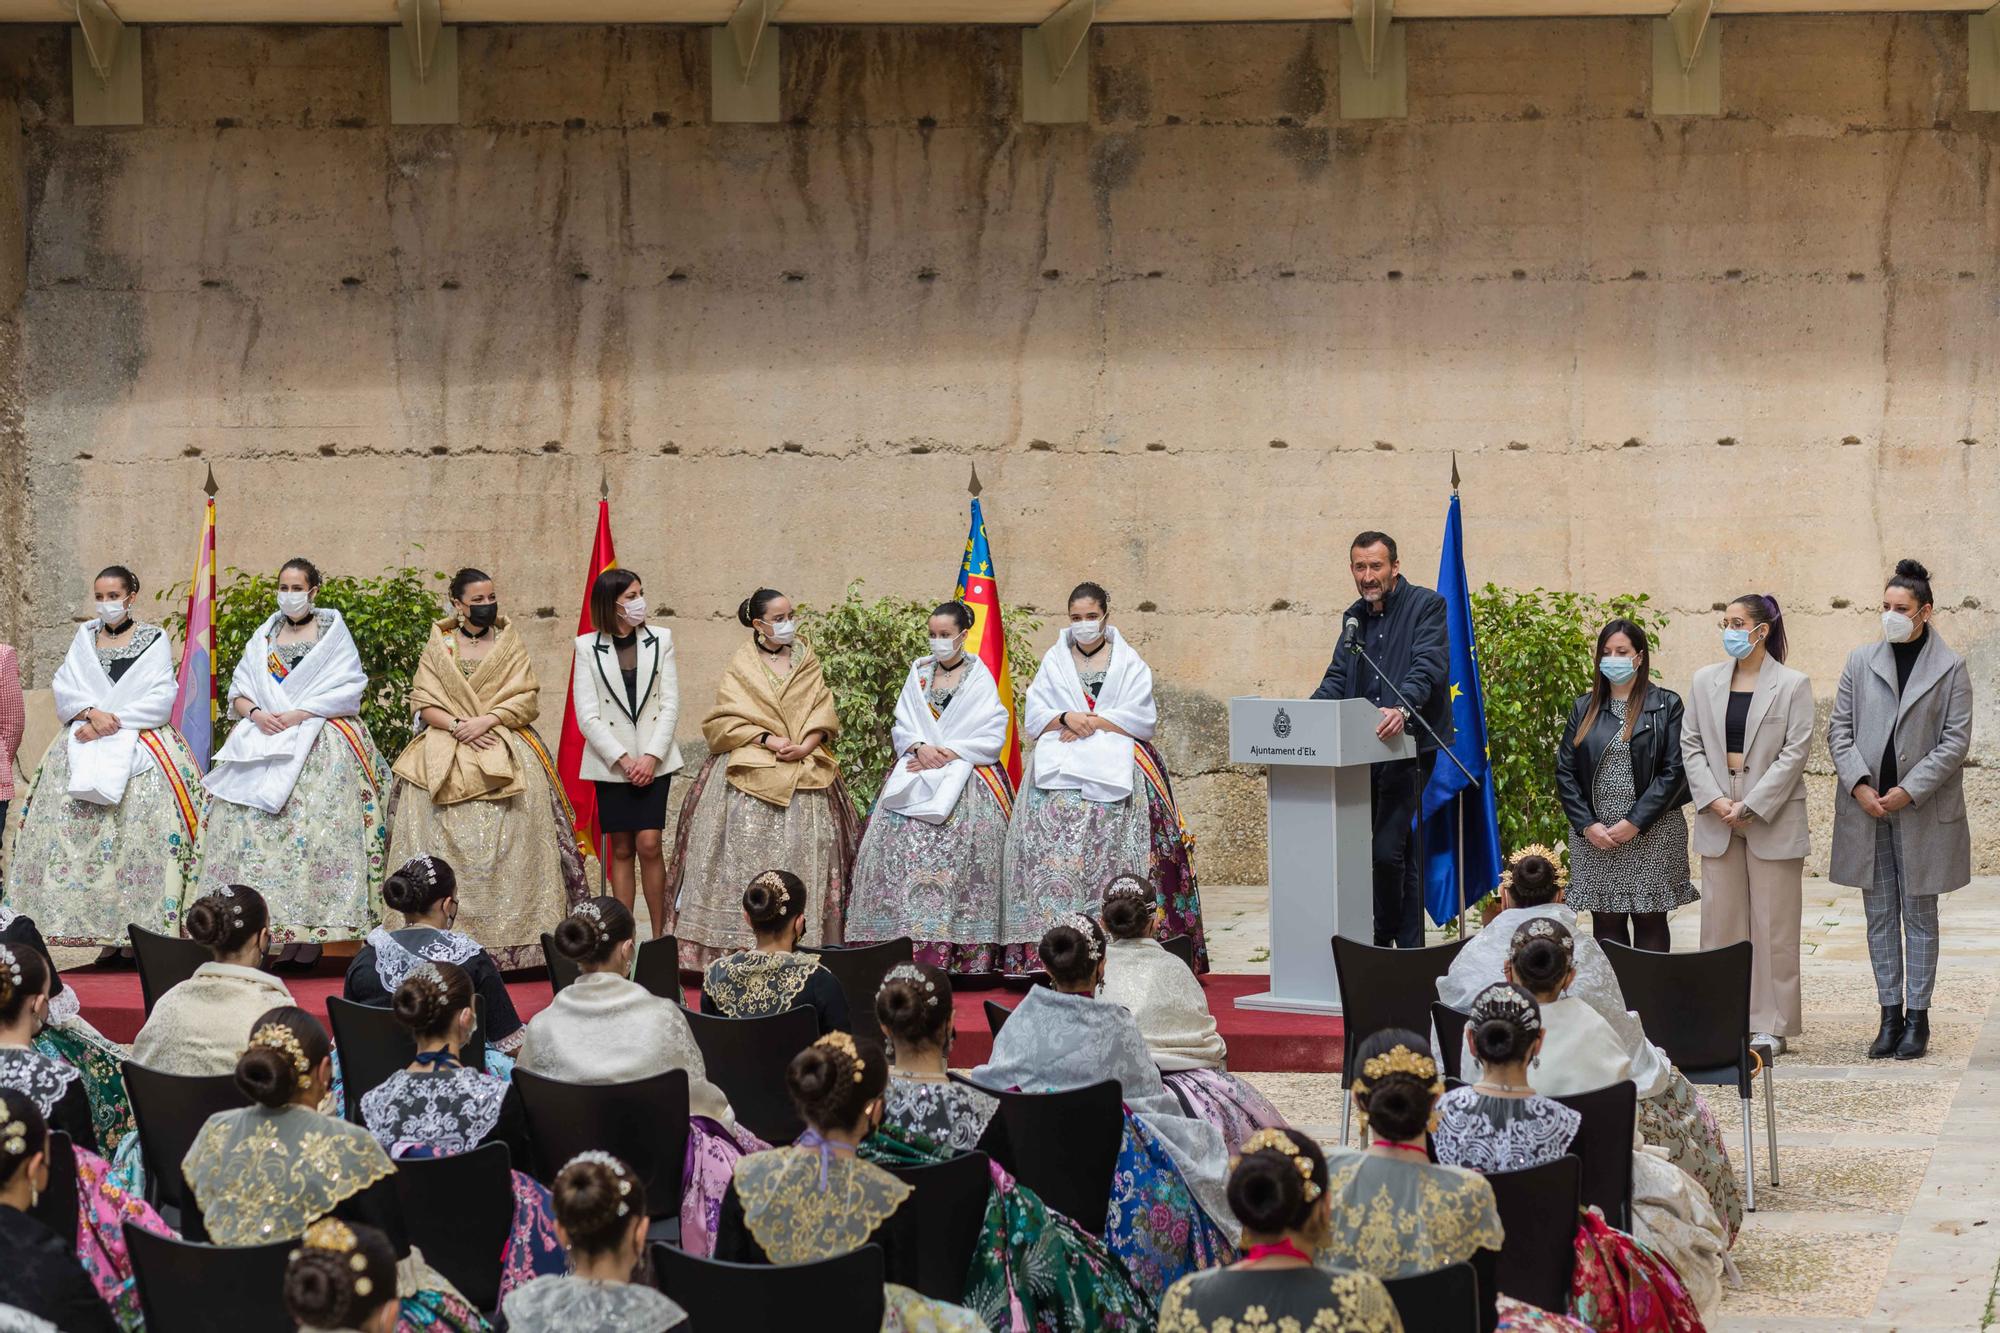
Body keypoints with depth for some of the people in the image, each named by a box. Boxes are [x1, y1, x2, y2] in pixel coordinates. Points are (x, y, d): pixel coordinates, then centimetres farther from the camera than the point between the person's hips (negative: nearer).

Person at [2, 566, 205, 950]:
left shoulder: (154, 639, 5)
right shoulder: (84, 637, 16)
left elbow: (160, 699, -3)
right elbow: (64, 688, 7)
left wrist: (110, 723, -11)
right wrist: (93, 713, -12)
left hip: (140, 742, -3)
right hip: (84, 747, 3)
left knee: (141, 830, -16)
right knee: (73, 827, -9)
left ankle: (142, 929, -17)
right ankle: (101, 931, -9)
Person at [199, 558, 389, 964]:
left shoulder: (333, 633, 8)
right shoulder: (264, 636, 19)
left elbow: (348, 692, -1)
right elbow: (238, 693, 15)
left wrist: (297, 715, -11)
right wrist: (257, 714, -7)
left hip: (318, 740, -4)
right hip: (262, 734, 4)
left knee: (313, 822, -16)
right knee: (249, 821, -11)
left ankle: (308, 936, -18)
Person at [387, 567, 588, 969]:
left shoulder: (511, 643, 12)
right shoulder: (438, 646, 11)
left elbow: (526, 699, 3)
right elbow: (423, 704, 5)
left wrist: (485, 721, -11)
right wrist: (457, 725, -13)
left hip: (505, 755, 0)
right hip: (444, 761, 0)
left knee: (505, 846, -10)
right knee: (446, 847, -7)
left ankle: (509, 944, -12)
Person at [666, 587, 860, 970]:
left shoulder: (807, 660, 13)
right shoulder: (741, 665, 4)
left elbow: (822, 713, 6)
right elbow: (727, 720, -3)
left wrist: (805, 746, -12)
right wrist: (769, 741, -16)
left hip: (805, 773, 3)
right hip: (751, 774, -3)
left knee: (803, 851, -4)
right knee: (747, 850, -10)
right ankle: (739, 948, -11)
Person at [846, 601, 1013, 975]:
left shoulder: (980, 678, 4)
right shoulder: (918, 672, 15)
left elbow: (992, 737, -3)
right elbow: (902, 727, 11)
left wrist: (945, 754, -11)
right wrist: (920, 748, -10)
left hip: (964, 774, -3)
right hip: (915, 776, 3)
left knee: (956, 852, -16)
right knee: (903, 843, -12)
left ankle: (965, 956, -16)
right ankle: (907, 948, -13)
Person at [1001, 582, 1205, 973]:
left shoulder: (1128, 662, 12)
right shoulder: (1054, 660, 19)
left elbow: (1141, 717, 2)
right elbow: (1034, 714, 11)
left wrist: (1093, 722, -7)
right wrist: (1066, 718, -8)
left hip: (1116, 763, -2)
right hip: (1060, 765, 2)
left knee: (1112, 847, -16)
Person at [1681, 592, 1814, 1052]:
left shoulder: (1793, 685, -3)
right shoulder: (1706, 681, 8)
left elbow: (1795, 752, -7)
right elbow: (1690, 745, 7)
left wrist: (1750, 806, -12)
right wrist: (1715, 801, -7)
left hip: (1773, 818, -4)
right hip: (1717, 818, 4)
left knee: (1772, 923, -1)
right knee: (1721, 920, 5)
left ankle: (1770, 1025, 4)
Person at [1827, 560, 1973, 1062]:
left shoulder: (1950, 669, -1)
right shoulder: (1860, 663, 7)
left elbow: (1956, 739, -5)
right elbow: (1839, 729, 6)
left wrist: (1910, 791, -12)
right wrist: (1859, 785, -8)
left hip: (1923, 814, -3)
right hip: (1867, 811, 3)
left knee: (1920, 917, 2)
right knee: (1880, 916, 6)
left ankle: (1917, 1019, 5)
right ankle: (1890, 1015, 11)